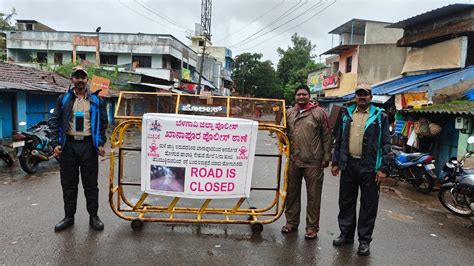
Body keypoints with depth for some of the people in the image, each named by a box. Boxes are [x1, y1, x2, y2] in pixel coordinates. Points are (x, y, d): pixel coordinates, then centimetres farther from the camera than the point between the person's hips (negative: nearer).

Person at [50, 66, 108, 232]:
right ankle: (69, 216, 22)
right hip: (68, 145, 1)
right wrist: (56, 143, -4)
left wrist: (101, 143, -2)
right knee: (68, 183, 9)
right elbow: (55, 121, 6)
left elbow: (103, 122, 6)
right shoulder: (63, 99, 8)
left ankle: (93, 216, 15)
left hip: (89, 145, -1)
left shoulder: (96, 100, 6)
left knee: (90, 183, 4)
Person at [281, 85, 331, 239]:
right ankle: (291, 222, 30)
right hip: (294, 161, 4)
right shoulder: (289, 113, 10)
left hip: (313, 162, -4)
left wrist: (326, 157, -5)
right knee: (292, 193, 14)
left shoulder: (319, 113, -3)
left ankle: (312, 227, 19)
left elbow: (326, 136, -3)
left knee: (313, 196, 5)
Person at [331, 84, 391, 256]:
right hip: (348, 164, 4)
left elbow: (386, 144, -4)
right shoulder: (346, 114, 9)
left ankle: (364, 240, 20)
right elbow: (339, 140, 12)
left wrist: (383, 168, -10)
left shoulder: (380, 116, -1)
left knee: (368, 206, 6)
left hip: (369, 167, -3)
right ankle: (346, 234, 28)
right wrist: (336, 162, 9)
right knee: (346, 202, 12)